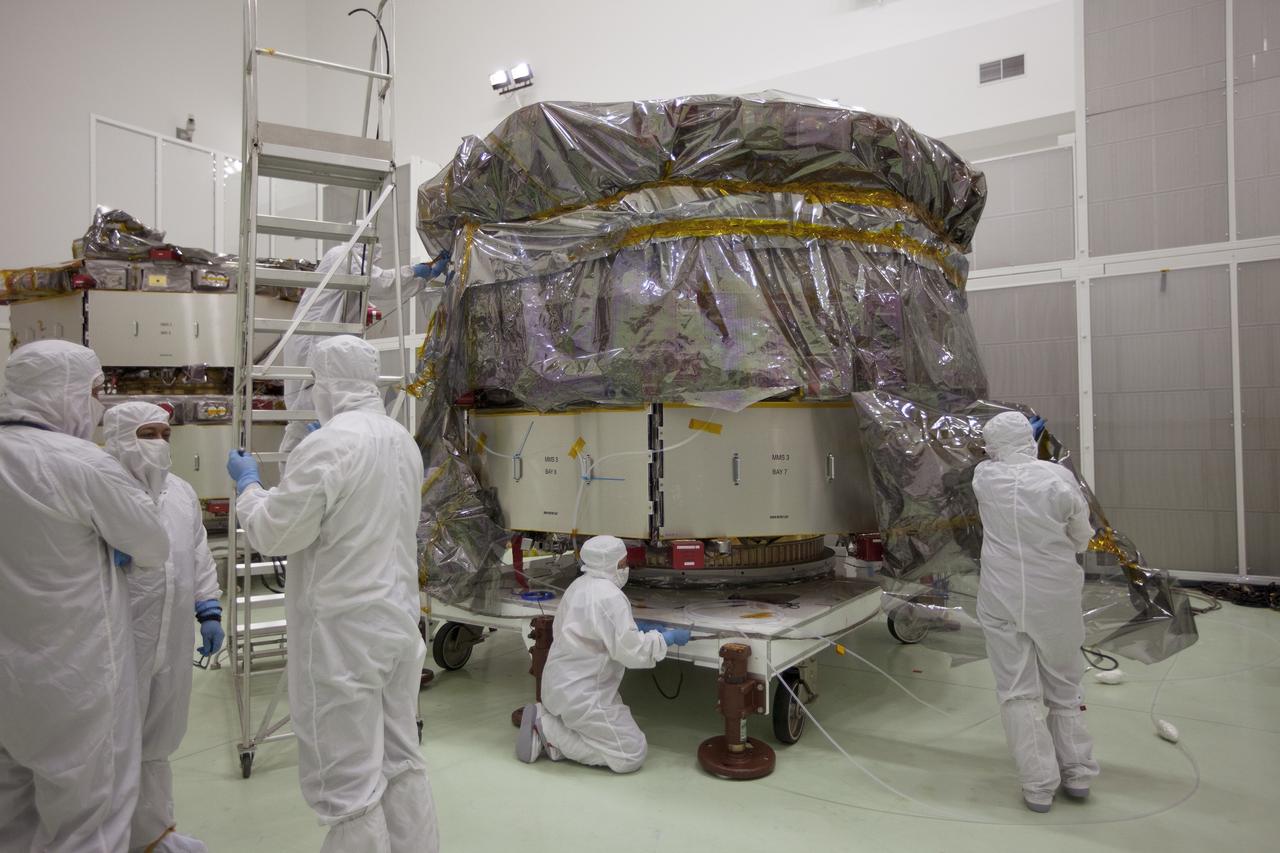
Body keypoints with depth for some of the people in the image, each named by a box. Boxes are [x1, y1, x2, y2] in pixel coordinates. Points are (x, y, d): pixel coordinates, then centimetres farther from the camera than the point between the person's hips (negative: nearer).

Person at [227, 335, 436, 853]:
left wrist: (248, 483, 6)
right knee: (401, 763, 18)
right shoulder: (403, 440, 7)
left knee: (349, 785, 3)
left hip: (341, 634, -8)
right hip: (399, 623, 8)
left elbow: (273, 534, -11)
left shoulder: (328, 444, -17)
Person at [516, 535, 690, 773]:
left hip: (560, 685, 10)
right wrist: (667, 639, -6)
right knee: (632, 754, -4)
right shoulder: (610, 597, -21)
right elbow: (631, 650, -20)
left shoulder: (578, 586, 9)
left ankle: (549, 723, 10)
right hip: (581, 696, -10)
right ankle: (549, 731, -4)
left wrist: (637, 631, 15)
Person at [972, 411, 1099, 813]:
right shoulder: (1059, 477, -12)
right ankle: (1076, 772, 29)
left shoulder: (984, 478, -9)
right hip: (1056, 597, 1)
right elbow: (1081, 538, -1)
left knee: (1018, 691, 7)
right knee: (1063, 686, 19)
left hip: (1004, 599, -1)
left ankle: (1039, 785, 10)